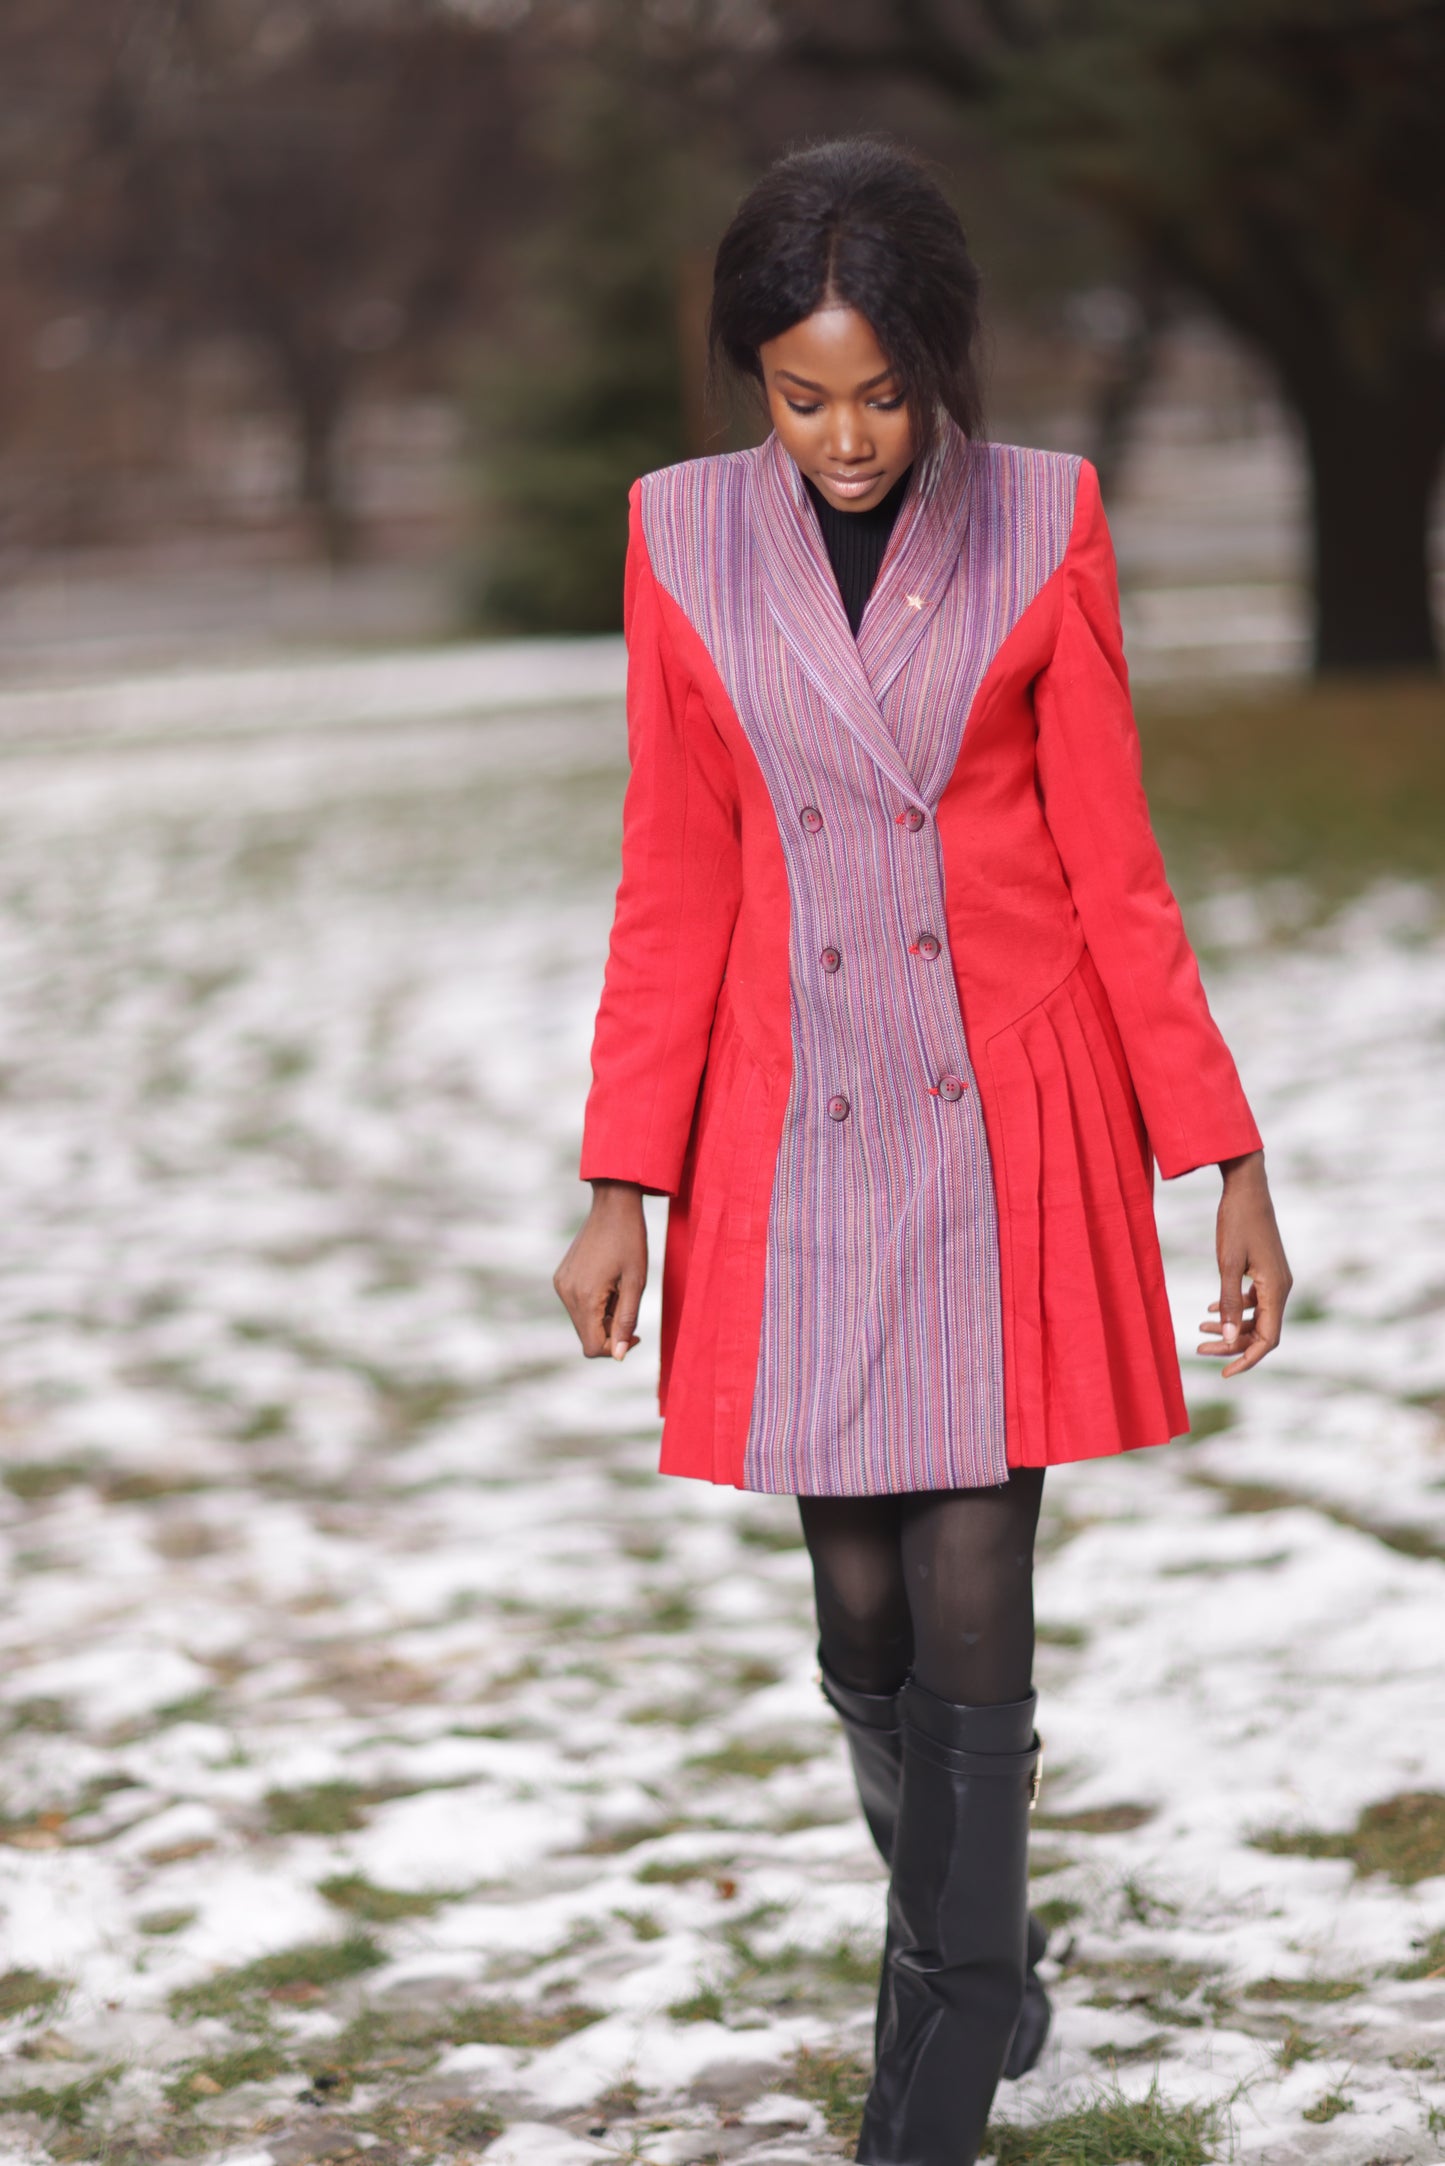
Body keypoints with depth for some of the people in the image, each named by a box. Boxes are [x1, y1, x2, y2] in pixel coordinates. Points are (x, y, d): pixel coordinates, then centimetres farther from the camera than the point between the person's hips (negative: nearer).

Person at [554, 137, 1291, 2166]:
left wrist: (1230, 1164, -2)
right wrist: (623, 1189, 1)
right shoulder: (686, 536, 2)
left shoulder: (1043, 521, -3)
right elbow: (673, 890, 4)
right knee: (862, 1615, 7)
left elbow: (1114, 869, 0)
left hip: (1010, 1129, -2)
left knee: (969, 1598, -6)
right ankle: (977, 1956, 31)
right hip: (797, 1140, 2)